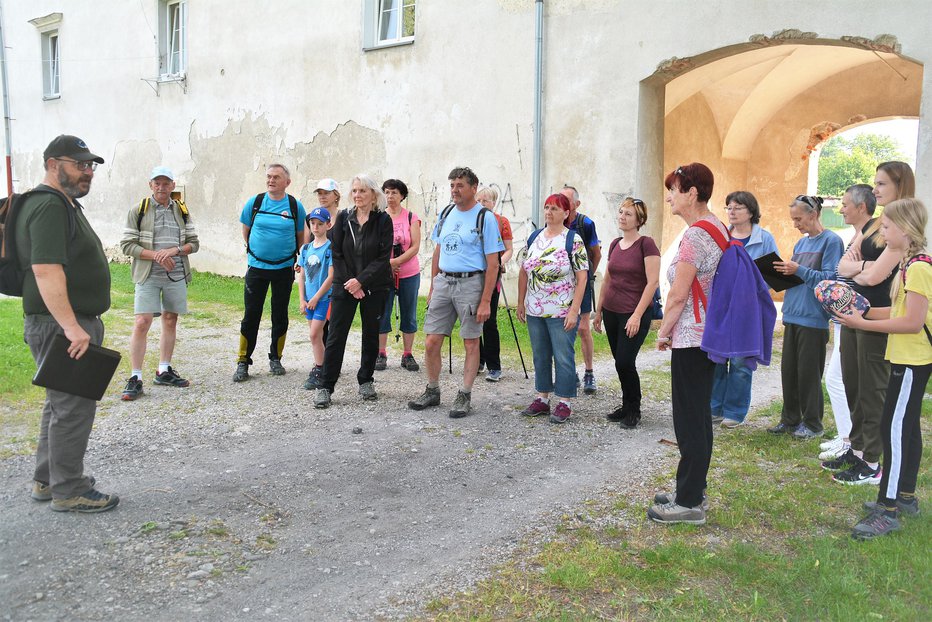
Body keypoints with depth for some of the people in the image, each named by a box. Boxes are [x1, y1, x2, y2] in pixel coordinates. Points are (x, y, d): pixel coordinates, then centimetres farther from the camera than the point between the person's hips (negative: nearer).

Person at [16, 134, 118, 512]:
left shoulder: (64, 204, 18)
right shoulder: (48, 205, -16)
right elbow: (45, 269, -27)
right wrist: (71, 327, -31)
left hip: (70, 323, 11)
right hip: (61, 325, -11)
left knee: (62, 403, 18)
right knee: (73, 407, -4)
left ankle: (47, 480, 30)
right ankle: (68, 491, 7)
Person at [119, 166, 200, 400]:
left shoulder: (182, 211, 8)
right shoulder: (138, 211, -1)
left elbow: (193, 242, 7)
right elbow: (127, 245, -5)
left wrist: (175, 250, -12)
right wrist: (155, 255, -17)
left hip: (176, 276, 4)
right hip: (148, 276, -4)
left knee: (170, 321, 11)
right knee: (142, 323, -11)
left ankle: (164, 371, 23)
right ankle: (135, 378, -4)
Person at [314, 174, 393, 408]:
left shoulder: (383, 220, -4)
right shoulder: (343, 218, 2)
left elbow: (383, 257, -9)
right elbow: (336, 254, 1)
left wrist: (361, 281, -16)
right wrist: (349, 283, -8)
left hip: (374, 287, -1)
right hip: (345, 284, 1)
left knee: (371, 335, 9)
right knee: (336, 336, -2)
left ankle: (366, 381, 24)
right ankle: (325, 387, 4)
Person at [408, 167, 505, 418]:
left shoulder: (484, 218, -6)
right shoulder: (446, 214, 12)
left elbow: (492, 264, -9)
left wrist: (485, 302, -14)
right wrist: (432, 287, 15)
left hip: (470, 283, -5)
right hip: (443, 281, 5)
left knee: (471, 343, 4)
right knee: (431, 342, 5)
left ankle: (465, 396, 15)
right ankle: (432, 391, 21)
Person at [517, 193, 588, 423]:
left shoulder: (573, 241, -8)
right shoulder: (534, 238, 9)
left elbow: (582, 277, -11)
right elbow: (524, 272, 14)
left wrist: (574, 311, -16)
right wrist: (520, 303, 11)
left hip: (561, 313, -5)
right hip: (534, 311, 6)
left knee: (563, 358, 1)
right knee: (540, 356, 14)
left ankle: (565, 403, 12)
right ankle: (542, 399, 25)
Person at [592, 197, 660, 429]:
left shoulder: (646, 244, -10)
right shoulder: (615, 244, 10)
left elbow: (653, 282, -15)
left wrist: (637, 315, -18)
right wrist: (599, 311, 17)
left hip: (634, 315, -6)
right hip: (612, 312, 6)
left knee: (625, 363, -7)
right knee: (620, 363, 11)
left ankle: (634, 411, 11)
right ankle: (627, 406, 25)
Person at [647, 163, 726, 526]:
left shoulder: (696, 234, -18)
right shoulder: (717, 228, 12)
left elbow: (678, 295, -18)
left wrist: (663, 331, -4)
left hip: (691, 338, -10)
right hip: (710, 335, 10)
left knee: (690, 421, -2)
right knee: (699, 417, 16)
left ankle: (690, 502, 8)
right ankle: (693, 492, 27)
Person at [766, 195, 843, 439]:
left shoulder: (831, 241, -8)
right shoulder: (801, 243, 15)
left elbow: (829, 279, -15)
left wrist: (799, 270, -20)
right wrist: (782, 271, 2)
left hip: (813, 318, -7)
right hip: (793, 315, 7)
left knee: (808, 372, 1)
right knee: (788, 370, 10)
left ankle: (813, 423, 15)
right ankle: (790, 419, 22)